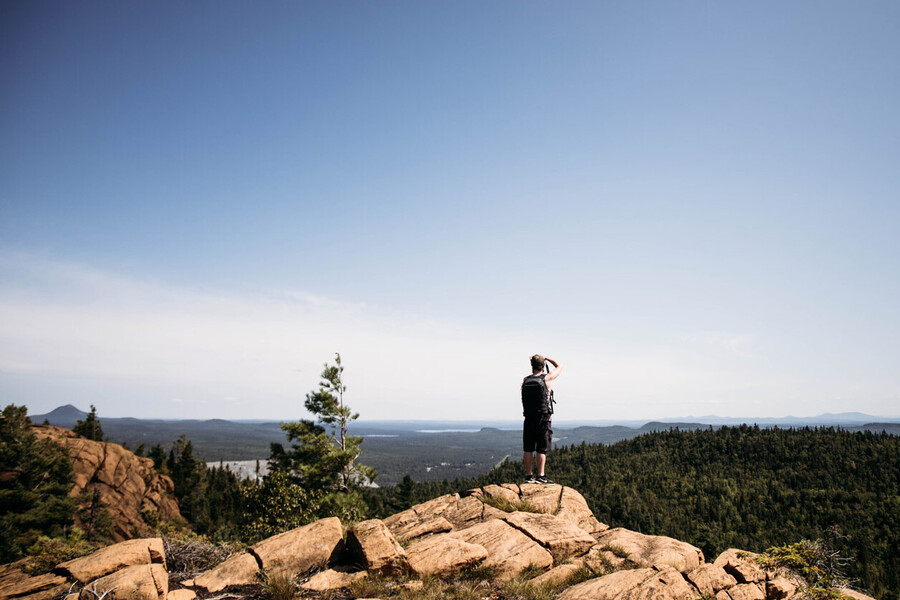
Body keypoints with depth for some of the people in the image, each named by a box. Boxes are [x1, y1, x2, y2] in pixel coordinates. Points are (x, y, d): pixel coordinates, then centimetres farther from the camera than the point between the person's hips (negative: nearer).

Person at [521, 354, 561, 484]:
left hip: (529, 418, 4)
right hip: (543, 418, -4)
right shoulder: (547, 378, -6)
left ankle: (529, 475, 13)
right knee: (542, 449, -2)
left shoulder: (525, 380, 3)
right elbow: (559, 367, 11)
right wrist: (546, 358, 20)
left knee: (528, 449, 8)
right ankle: (540, 476, -4)